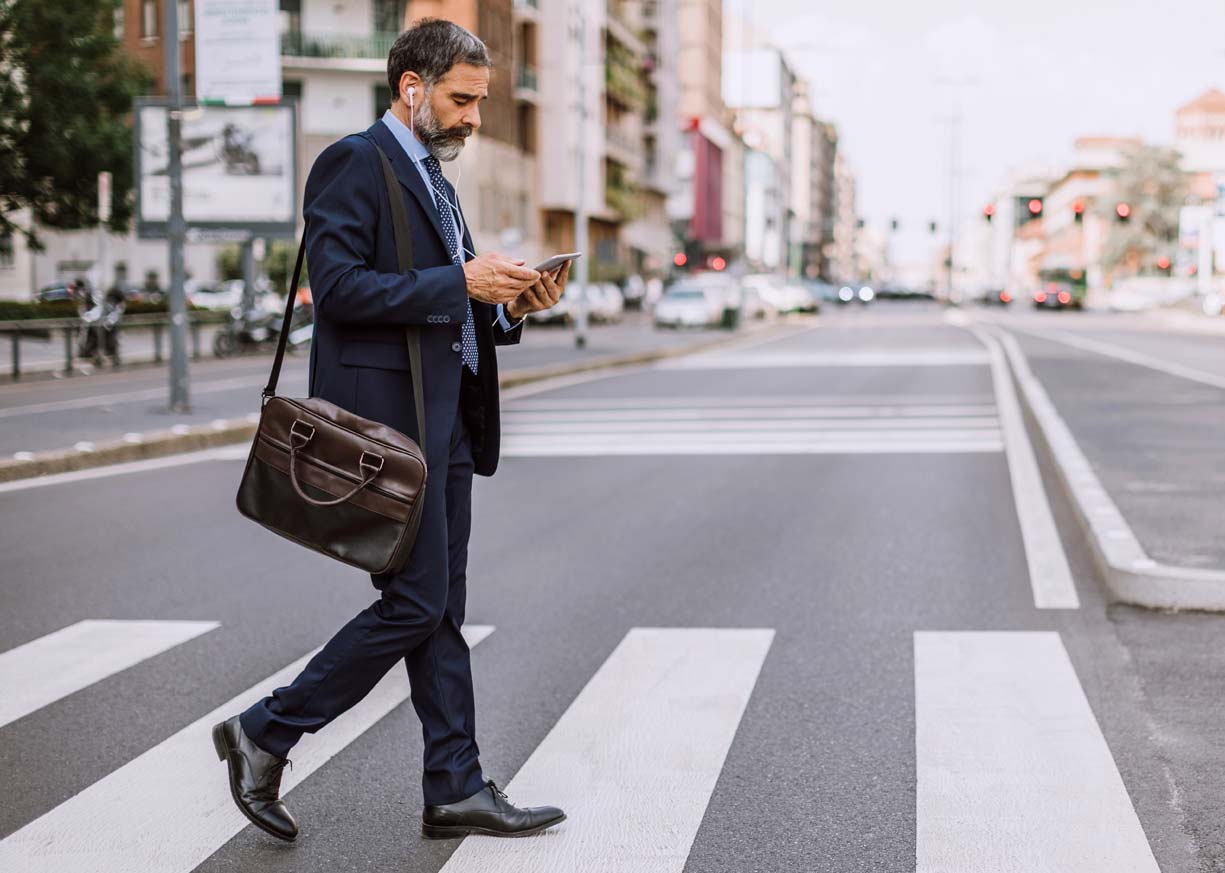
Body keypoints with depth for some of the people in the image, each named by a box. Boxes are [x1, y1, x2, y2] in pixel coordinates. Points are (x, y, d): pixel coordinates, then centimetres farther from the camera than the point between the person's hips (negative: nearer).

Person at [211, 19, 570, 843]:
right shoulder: (354, 163, -9)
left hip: (443, 419, 9)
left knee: (440, 611, 10)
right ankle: (264, 735, 6)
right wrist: (460, 282, -20)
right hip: (386, 418, -9)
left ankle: (456, 789, 15)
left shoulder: (432, 177, 21)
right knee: (415, 605, -7)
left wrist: (509, 304, 4)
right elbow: (340, 286, -19)